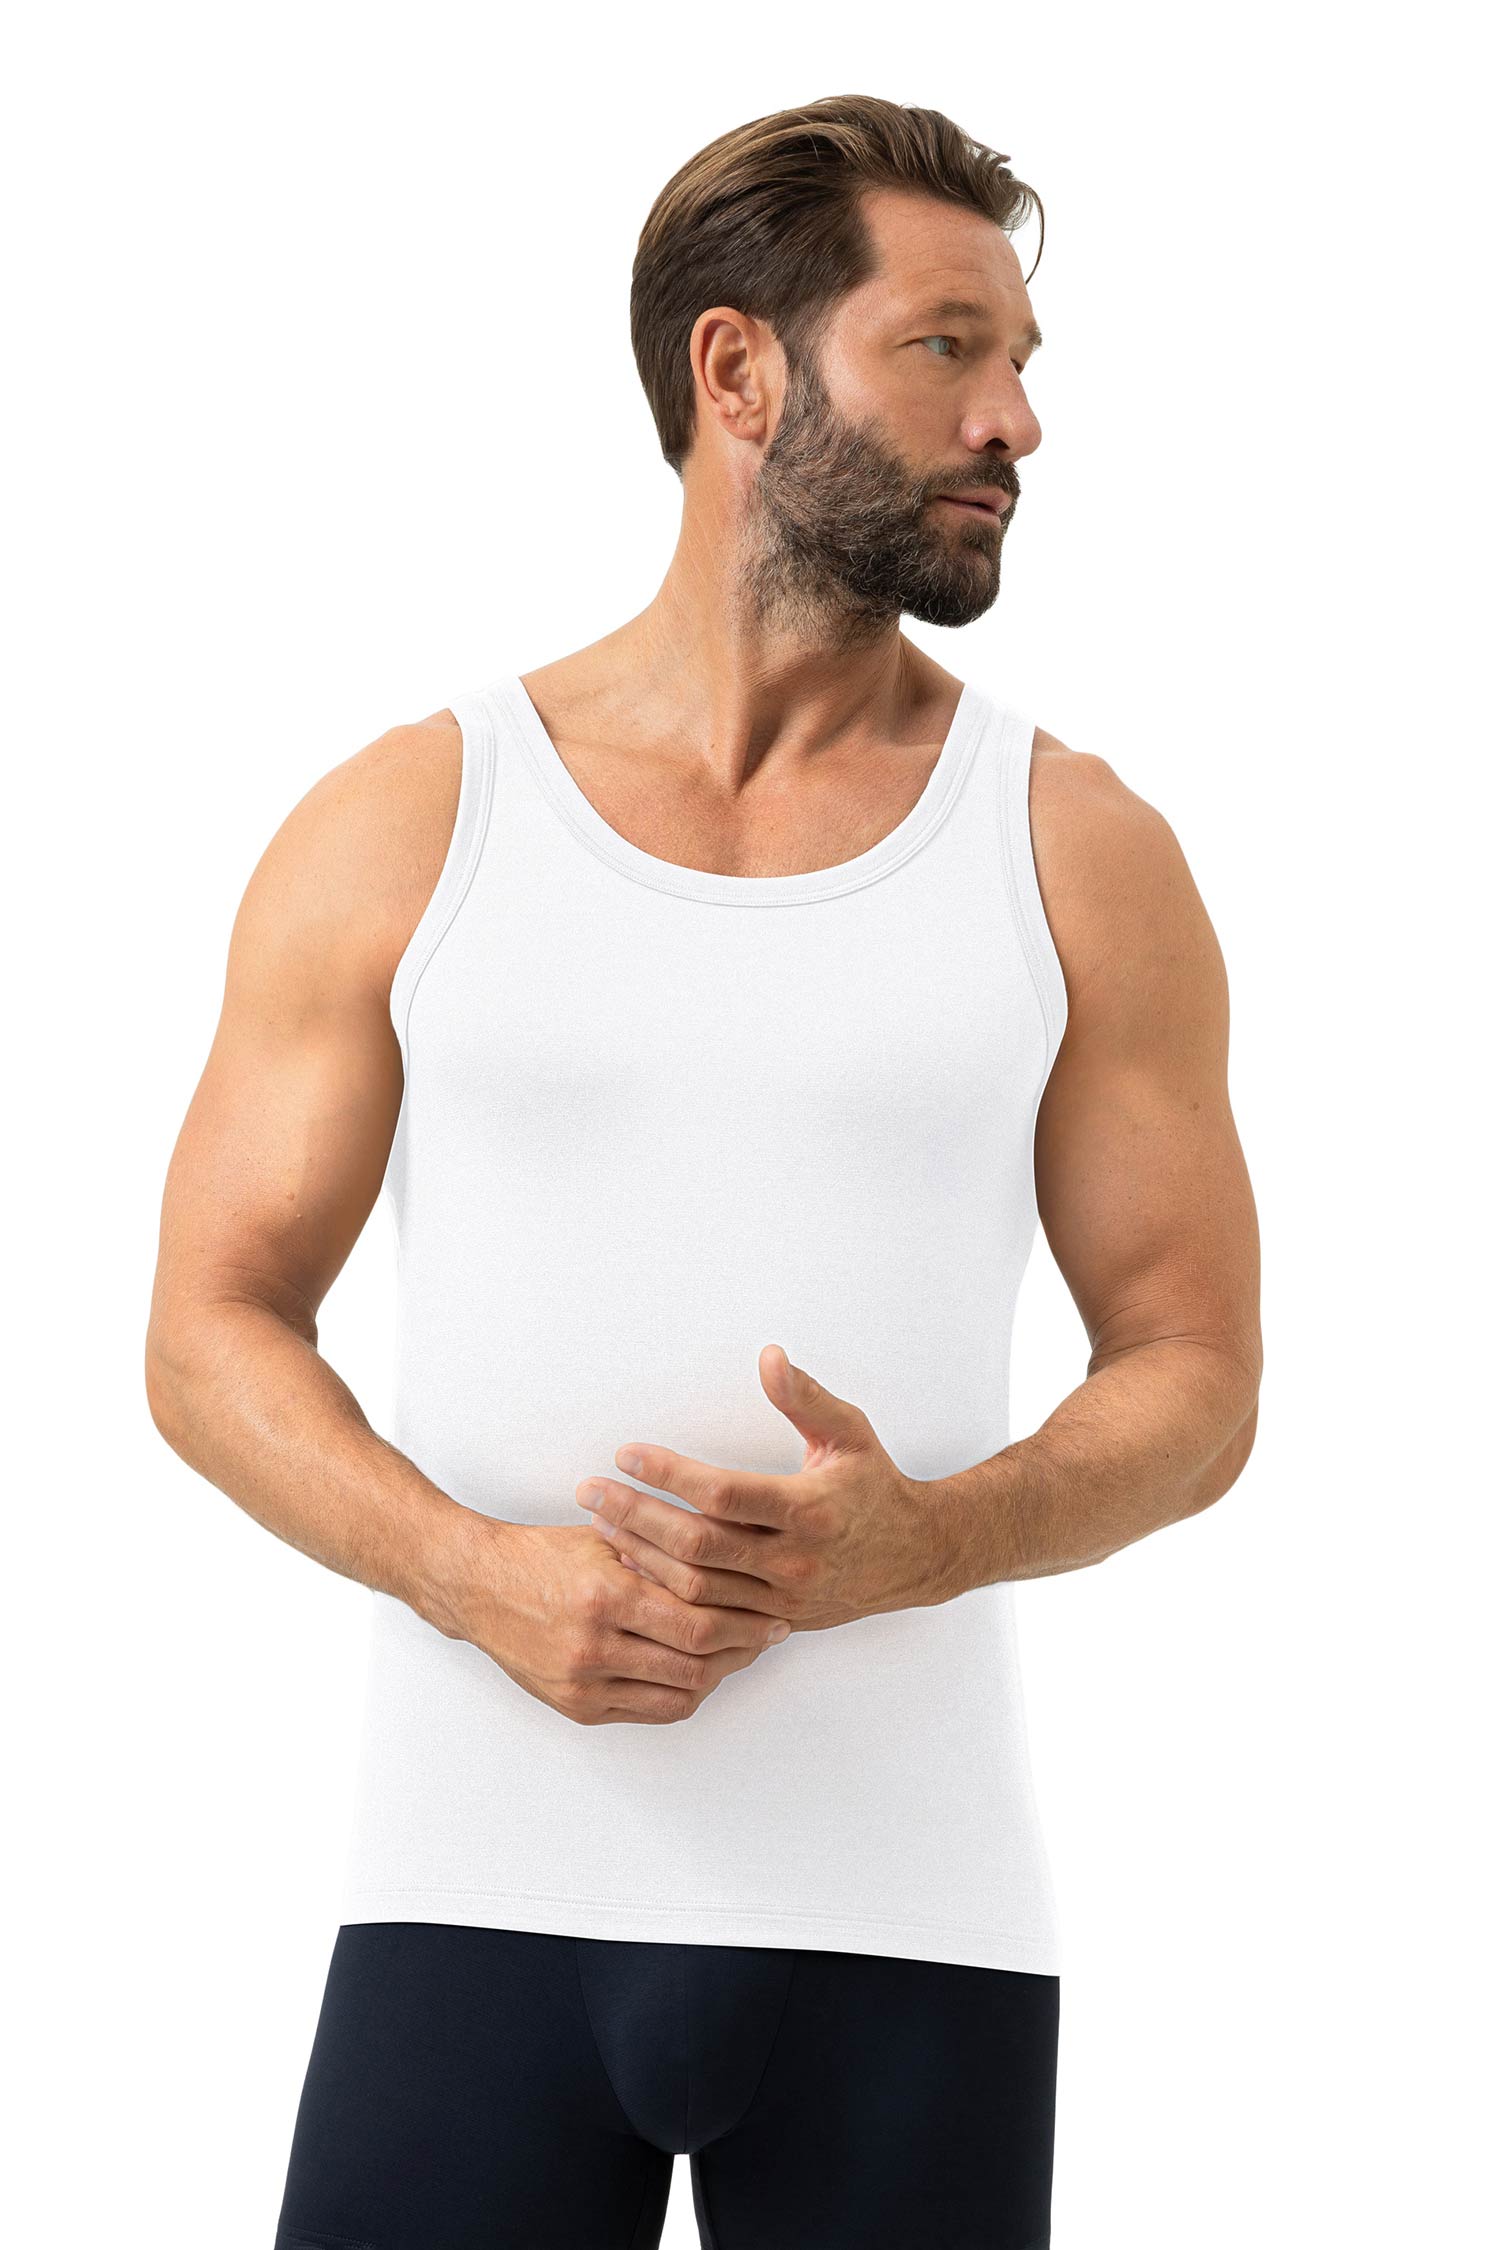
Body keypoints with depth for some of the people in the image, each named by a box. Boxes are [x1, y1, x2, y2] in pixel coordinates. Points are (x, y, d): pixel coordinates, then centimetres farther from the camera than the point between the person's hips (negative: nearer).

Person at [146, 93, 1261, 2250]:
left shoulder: (1079, 855, 5)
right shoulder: (402, 825, 4)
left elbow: (1194, 1370, 5)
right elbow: (213, 1332, 4)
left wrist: (923, 1539, -14)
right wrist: (474, 1571, -14)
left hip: (911, 1916, 1)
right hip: (480, 1887, 0)